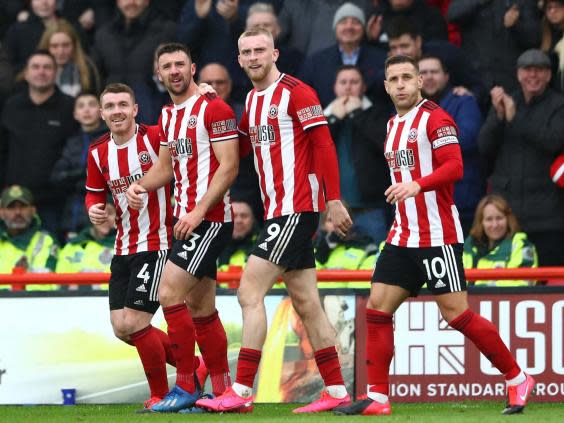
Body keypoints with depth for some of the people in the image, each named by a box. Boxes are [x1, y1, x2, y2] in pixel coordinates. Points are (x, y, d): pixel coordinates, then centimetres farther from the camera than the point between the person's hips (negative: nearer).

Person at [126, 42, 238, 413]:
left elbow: (229, 166, -15)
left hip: (210, 219, -9)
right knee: (202, 310, 10)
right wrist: (141, 186, 2)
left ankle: (187, 388, -10)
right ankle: (222, 390, 15)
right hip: (187, 220, 9)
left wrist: (198, 211, -20)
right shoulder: (168, 116, 15)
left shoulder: (214, 108, -10)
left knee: (169, 294, -16)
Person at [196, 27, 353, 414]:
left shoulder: (296, 92, -9)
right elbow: (241, 148, 24)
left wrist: (334, 200, -17)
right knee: (306, 303, 9)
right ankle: (336, 391, 13)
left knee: (250, 292, -13)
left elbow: (324, 146, -12)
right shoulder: (251, 100, 16)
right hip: (277, 209, 9)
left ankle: (242, 392, -14)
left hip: (297, 208, -9)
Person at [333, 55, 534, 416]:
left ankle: (517, 380, 4)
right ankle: (377, 397, 2)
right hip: (403, 237, 8)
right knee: (377, 308, -1)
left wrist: (416, 186, -33)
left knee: (456, 313, -8)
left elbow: (454, 166, -19)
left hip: (437, 235, -8)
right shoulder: (394, 125, 17)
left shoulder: (435, 118, -8)